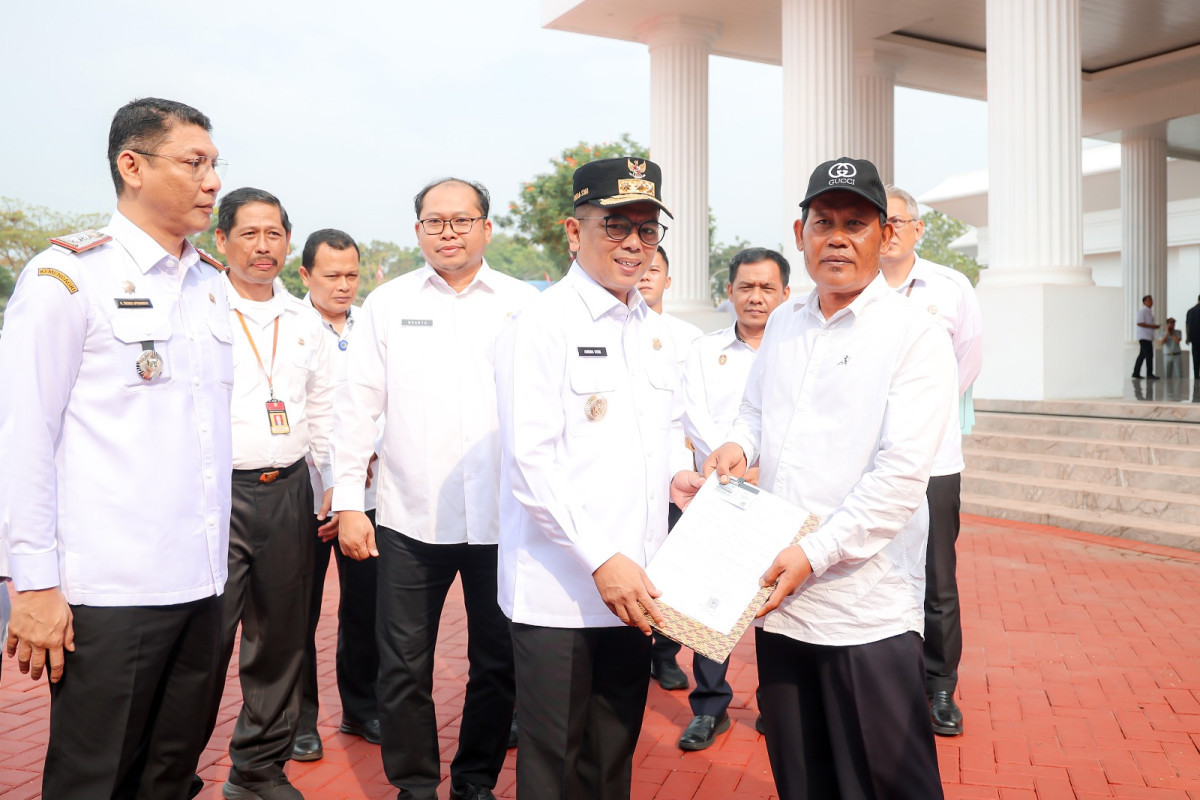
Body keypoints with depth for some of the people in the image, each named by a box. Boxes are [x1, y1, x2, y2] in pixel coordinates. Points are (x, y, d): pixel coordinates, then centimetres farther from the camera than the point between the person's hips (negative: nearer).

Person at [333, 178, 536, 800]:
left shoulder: (524, 304, 3)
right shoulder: (387, 303, 6)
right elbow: (359, 405, 6)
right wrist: (348, 501, 1)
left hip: (502, 516, 0)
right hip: (410, 517, 0)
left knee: (498, 662, 11)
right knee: (404, 666, 7)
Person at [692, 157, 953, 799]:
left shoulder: (915, 336, -8)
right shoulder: (783, 326, 11)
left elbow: (901, 475, -16)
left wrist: (816, 552, -21)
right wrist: (740, 443, 2)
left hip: (868, 611, -5)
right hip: (778, 597, 6)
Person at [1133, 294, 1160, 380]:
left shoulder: (1149, 311, 18)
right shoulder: (1142, 311, -12)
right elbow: (1139, 323, -20)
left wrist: (1155, 326, 13)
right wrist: (1151, 326, -21)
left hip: (1148, 337, 10)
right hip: (1144, 337, -10)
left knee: (1142, 355, 11)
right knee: (1149, 355, -11)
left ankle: (1136, 373, 16)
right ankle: (1149, 373, -8)